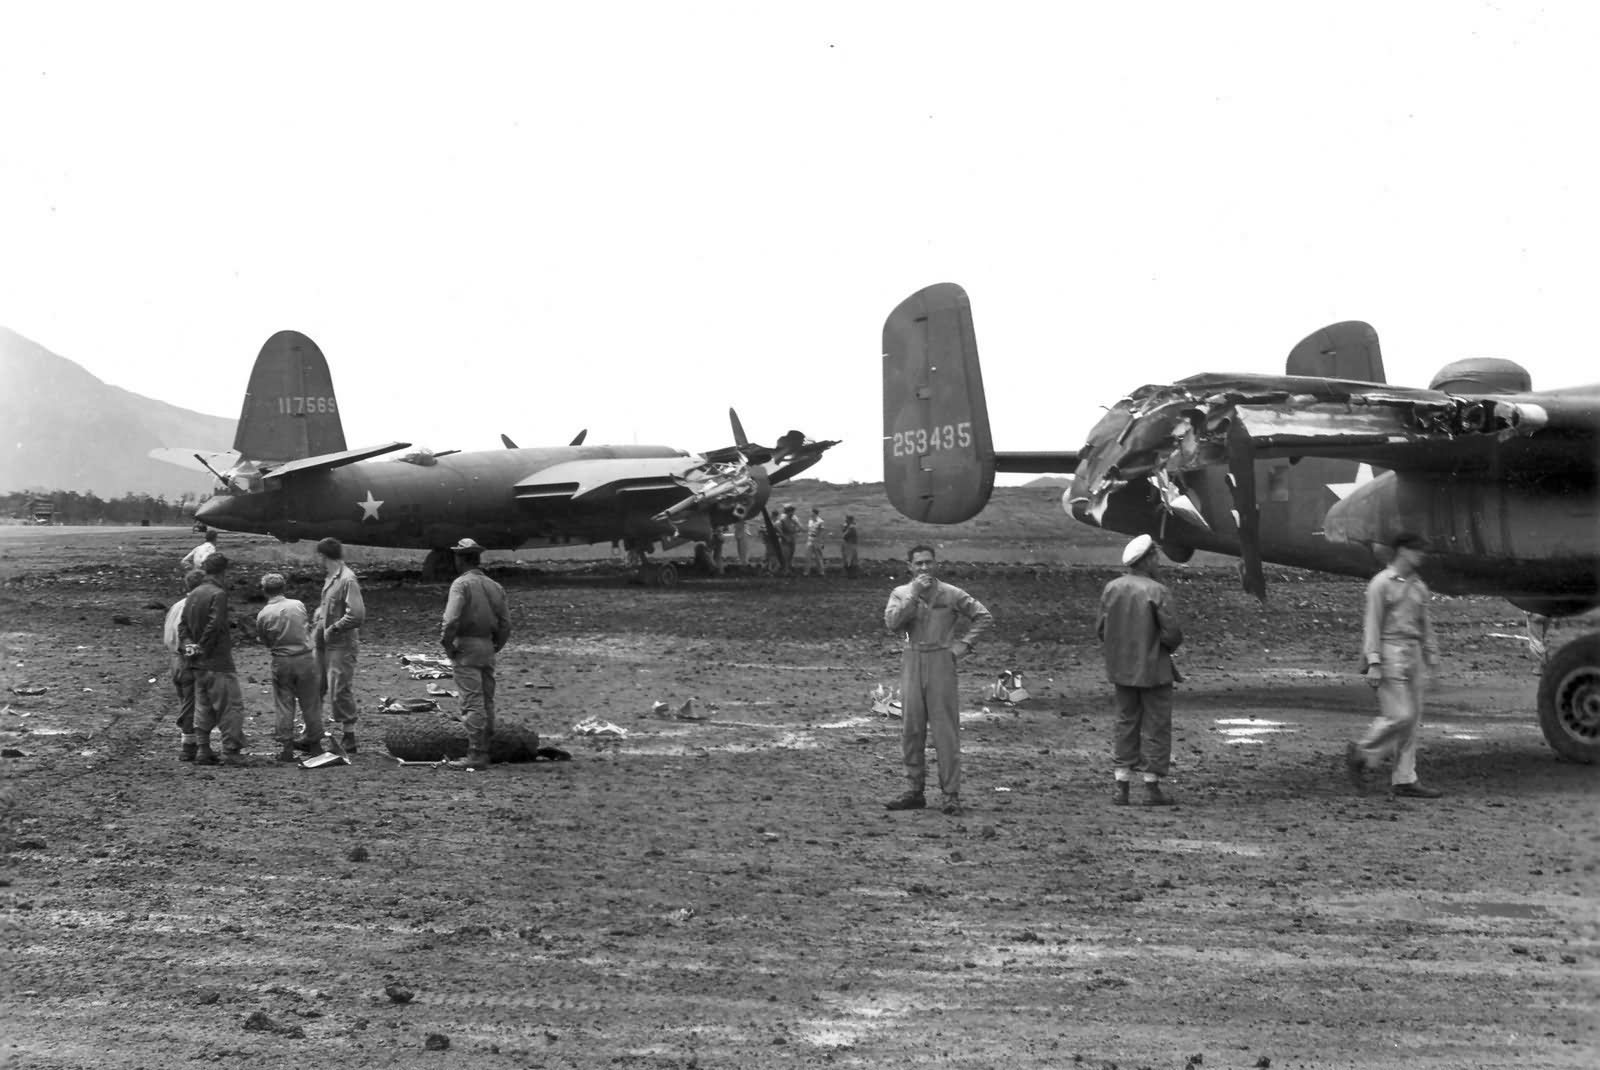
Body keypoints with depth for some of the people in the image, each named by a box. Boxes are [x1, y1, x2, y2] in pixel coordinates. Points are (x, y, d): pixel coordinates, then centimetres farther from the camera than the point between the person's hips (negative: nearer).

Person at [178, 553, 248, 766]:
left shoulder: (193, 595, 12)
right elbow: (214, 625, -22)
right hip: (218, 661, -8)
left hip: (198, 663, 8)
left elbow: (182, 624, 11)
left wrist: (189, 644, 1)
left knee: (203, 707, 15)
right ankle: (231, 752, -4)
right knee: (231, 706, -2)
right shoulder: (218, 594, -15)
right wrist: (203, 648, -11)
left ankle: (202, 750, 15)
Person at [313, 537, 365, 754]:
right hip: (324, 644, 9)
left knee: (340, 692, -2)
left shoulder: (348, 580, -17)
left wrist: (332, 629, -16)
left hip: (341, 646, -9)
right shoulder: (330, 578, 10)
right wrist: (317, 623, 6)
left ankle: (348, 741, 9)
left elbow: (357, 615, -24)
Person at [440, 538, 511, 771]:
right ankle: (485, 750, 17)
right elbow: (505, 623, 10)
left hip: (466, 646, -7)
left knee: (472, 703, -8)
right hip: (488, 647, 7)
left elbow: (451, 620, -20)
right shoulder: (495, 586, 11)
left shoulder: (461, 584, -10)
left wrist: (447, 645, -8)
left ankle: (476, 755, -9)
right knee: (487, 701, 12)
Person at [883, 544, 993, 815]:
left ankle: (951, 793, -2)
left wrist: (962, 645, -2)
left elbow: (983, 617, 6)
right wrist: (914, 594, -15)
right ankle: (914, 791, 13)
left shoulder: (952, 594, 2)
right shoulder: (901, 594, 7)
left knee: (946, 730, -5)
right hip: (912, 661, 3)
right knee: (911, 729, 5)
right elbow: (892, 623, -10)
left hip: (941, 662, -3)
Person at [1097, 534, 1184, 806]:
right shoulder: (1157, 592, -16)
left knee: (1126, 724, 14)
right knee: (1156, 727, 6)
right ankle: (1152, 787, 8)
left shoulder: (1111, 588, 0)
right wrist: (1167, 647, 4)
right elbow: (1172, 633, -17)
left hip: (1121, 669, 5)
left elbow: (1101, 628, 3)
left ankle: (1121, 787, 12)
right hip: (1153, 669, -5)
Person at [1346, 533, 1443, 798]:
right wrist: (1373, 662, -17)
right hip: (1391, 653, -7)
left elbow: (1425, 626, 19)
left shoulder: (1419, 586, 16)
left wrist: (1430, 661, 15)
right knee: (1399, 715, -13)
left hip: (1414, 654, 7)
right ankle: (1360, 754, 6)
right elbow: (1372, 625, -10)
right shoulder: (1381, 584, -5)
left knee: (1413, 719, 4)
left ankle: (1404, 780, 7)